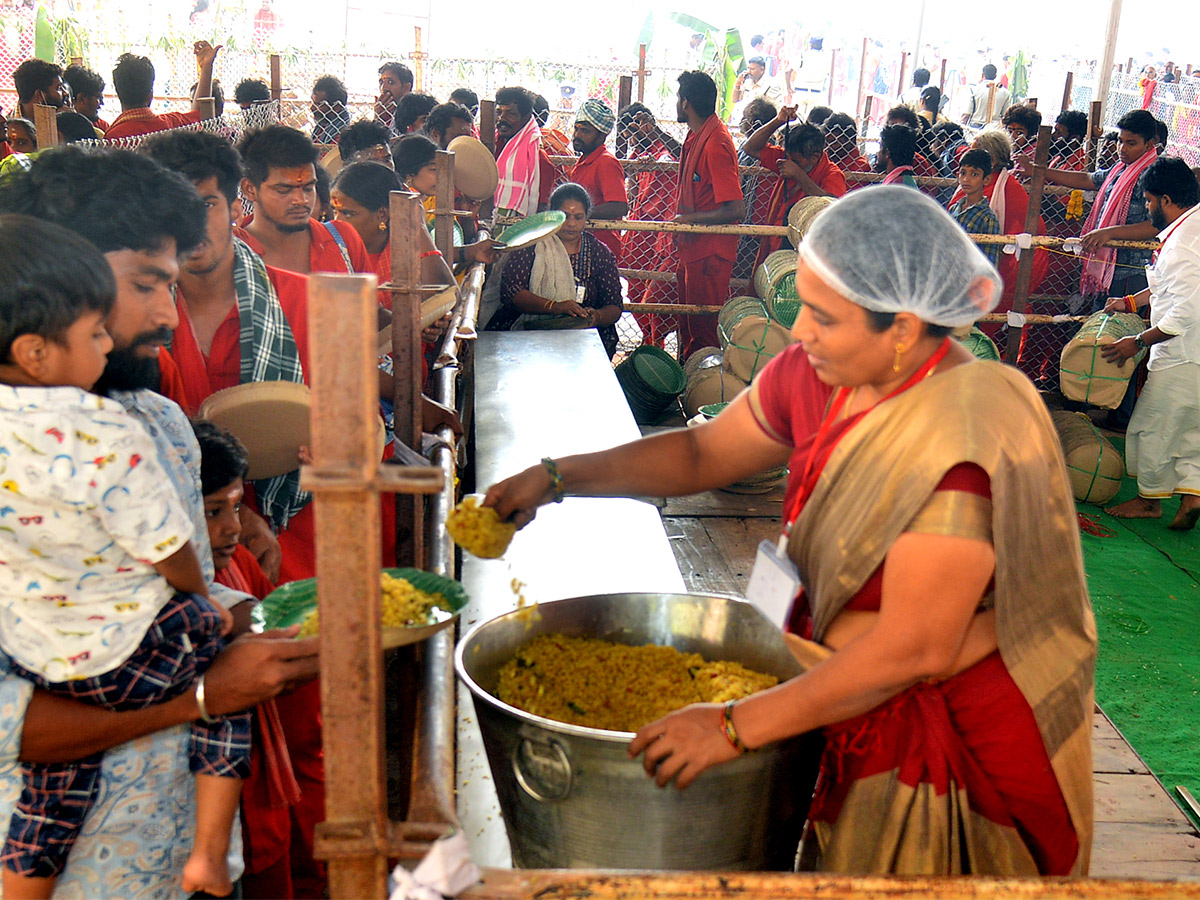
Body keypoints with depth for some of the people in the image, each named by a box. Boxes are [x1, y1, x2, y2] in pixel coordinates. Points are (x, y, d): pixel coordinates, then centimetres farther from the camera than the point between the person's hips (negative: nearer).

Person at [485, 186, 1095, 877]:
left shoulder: (964, 440, -31)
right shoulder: (819, 375, -8)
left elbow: (913, 649, -32)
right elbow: (704, 453, 5)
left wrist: (735, 727, -29)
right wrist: (557, 477, -4)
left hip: (963, 737, -6)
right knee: (837, 876, 22)